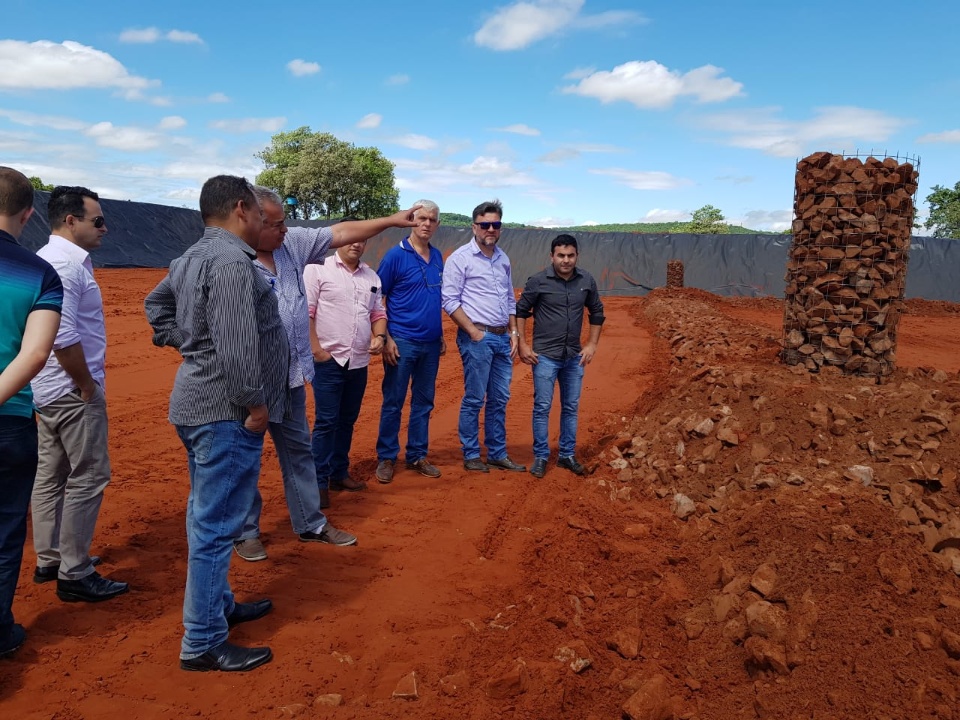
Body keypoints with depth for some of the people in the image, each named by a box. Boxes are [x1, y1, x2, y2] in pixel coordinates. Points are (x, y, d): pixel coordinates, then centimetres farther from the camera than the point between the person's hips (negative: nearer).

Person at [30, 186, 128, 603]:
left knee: (51, 476, 17)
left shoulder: (47, 259, 14)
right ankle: (74, 575, 5)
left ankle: (49, 561, 30)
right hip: (73, 392, -10)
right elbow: (64, 337, -26)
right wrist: (88, 386, -16)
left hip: (47, 391, 10)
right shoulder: (67, 263, -18)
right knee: (88, 478, -3)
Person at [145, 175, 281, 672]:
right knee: (216, 525, -3)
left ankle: (219, 604, 36)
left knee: (207, 515, 20)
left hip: (197, 403, 11)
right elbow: (236, 345, -26)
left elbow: (156, 303, 27)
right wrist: (254, 402, -18)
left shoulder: (193, 257, 13)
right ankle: (203, 643, 7)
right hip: (227, 411, -11)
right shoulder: (231, 262, -19)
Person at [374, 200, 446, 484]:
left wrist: (441, 335, 14)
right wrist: (386, 338, -13)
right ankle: (386, 458, 14)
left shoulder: (437, 256, 10)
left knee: (424, 402, 12)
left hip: (431, 343, 6)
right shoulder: (396, 255, -8)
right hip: (402, 341, -6)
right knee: (393, 402, 3)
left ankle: (417, 456, 23)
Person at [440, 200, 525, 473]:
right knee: (474, 399, -1)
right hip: (477, 338, -6)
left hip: (502, 338, 7)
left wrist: (514, 333, 12)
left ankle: (498, 454, 21)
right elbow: (449, 300, -11)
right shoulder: (461, 258, -6)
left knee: (499, 400, 11)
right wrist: (473, 332, -14)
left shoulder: (503, 259, 14)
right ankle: (471, 456, 11)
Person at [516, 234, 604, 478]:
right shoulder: (538, 281, -10)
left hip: (574, 356, 4)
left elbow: (597, 312, 12)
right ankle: (541, 457, 13)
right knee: (542, 407, 0)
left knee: (571, 408, 11)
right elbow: (520, 311, -1)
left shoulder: (587, 281, -1)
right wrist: (522, 345, -5)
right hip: (545, 356, -3)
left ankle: (567, 455, 24)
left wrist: (592, 344, 6)